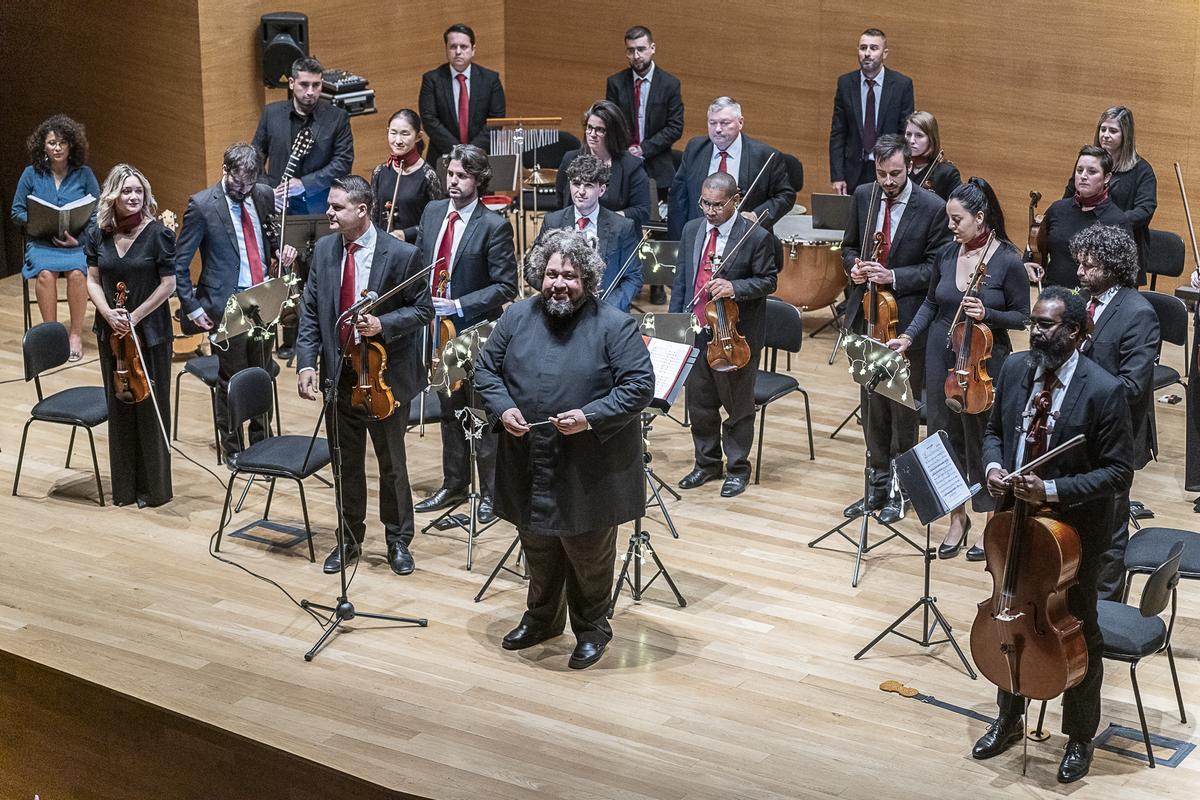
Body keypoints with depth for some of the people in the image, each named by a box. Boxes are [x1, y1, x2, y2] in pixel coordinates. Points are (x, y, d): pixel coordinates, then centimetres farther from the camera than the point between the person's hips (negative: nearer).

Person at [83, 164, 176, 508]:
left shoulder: (158, 234, -11)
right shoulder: (98, 234, 1)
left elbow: (168, 284, -10)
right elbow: (93, 280, 4)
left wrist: (135, 318, -14)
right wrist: (108, 313, -13)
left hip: (151, 333, -4)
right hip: (111, 332, 4)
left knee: (150, 407, 3)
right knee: (118, 407, 11)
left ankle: (153, 487, 15)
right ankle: (124, 486, 21)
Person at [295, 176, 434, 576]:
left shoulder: (402, 255, -13)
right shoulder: (324, 250, 1)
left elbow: (422, 310, -7)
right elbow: (309, 310, 3)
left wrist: (382, 324, -24)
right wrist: (306, 362, -8)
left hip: (385, 376, -4)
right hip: (339, 374, 4)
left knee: (392, 464, 10)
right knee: (346, 463, 14)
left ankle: (398, 541, 26)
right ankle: (349, 539, 29)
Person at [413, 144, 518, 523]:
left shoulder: (494, 226, -14)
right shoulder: (432, 212, 5)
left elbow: (506, 286, -14)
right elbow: (417, 262, 14)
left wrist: (460, 305, -22)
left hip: (476, 332, -6)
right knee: (449, 410, 18)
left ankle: (491, 492, 14)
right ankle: (454, 485, 32)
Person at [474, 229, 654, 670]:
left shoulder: (615, 326, -12)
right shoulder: (517, 317, 2)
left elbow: (639, 386, -14)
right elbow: (485, 368, 8)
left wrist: (590, 417, -24)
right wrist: (503, 407, -10)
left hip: (590, 470, -4)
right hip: (529, 466, 4)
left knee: (588, 552, 9)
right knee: (538, 549, 20)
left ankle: (592, 628, 28)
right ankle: (541, 617, 40)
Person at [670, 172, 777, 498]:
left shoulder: (757, 237, -12)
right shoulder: (691, 230, 5)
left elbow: (767, 281, -7)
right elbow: (682, 278, 12)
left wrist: (734, 287, -24)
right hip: (695, 332, 5)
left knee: (738, 404, 8)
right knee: (699, 402, 15)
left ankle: (737, 468, 22)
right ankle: (707, 463, 31)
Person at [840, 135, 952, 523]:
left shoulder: (932, 207, -11)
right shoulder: (864, 196, 3)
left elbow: (936, 268, -9)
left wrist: (893, 277, -22)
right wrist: (854, 267, -7)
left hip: (906, 320, -4)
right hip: (867, 315, 4)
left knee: (903, 409, 6)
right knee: (873, 404, 13)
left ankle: (899, 489, 18)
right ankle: (878, 484, 24)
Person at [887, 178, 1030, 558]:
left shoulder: (1008, 261, -13)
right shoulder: (948, 254, 1)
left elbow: (1022, 317, -7)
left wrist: (987, 314, -24)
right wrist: (908, 336, -1)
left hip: (985, 361, -5)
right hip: (942, 358, 5)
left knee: (982, 442, 3)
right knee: (945, 437, 11)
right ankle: (957, 518, 27)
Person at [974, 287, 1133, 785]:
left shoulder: (1103, 391, -21)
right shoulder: (1015, 369, -4)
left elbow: (1118, 473, -18)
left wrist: (1052, 489, -28)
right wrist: (993, 465, -10)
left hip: (1074, 531, -5)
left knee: (1077, 634, 12)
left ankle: (1079, 739, 32)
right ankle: (1008, 721, 42)